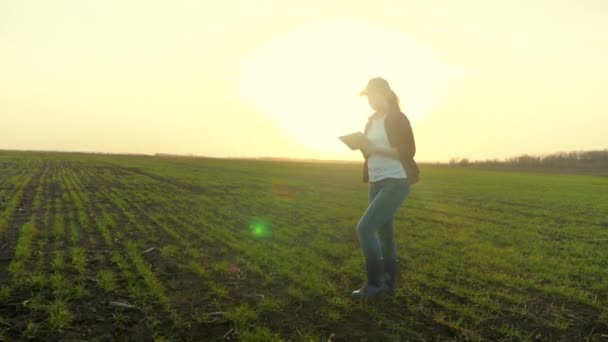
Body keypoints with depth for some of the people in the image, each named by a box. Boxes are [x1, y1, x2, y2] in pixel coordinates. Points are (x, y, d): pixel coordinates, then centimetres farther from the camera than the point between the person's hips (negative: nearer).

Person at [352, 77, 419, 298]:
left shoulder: (397, 118, -10)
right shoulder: (372, 120, 14)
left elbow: (408, 151, -16)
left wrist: (376, 149, -22)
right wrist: (363, 147, -4)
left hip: (396, 182, -8)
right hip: (376, 182, 8)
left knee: (365, 227, -16)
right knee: (384, 232, 11)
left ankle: (374, 283, -5)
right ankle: (388, 283, 21)